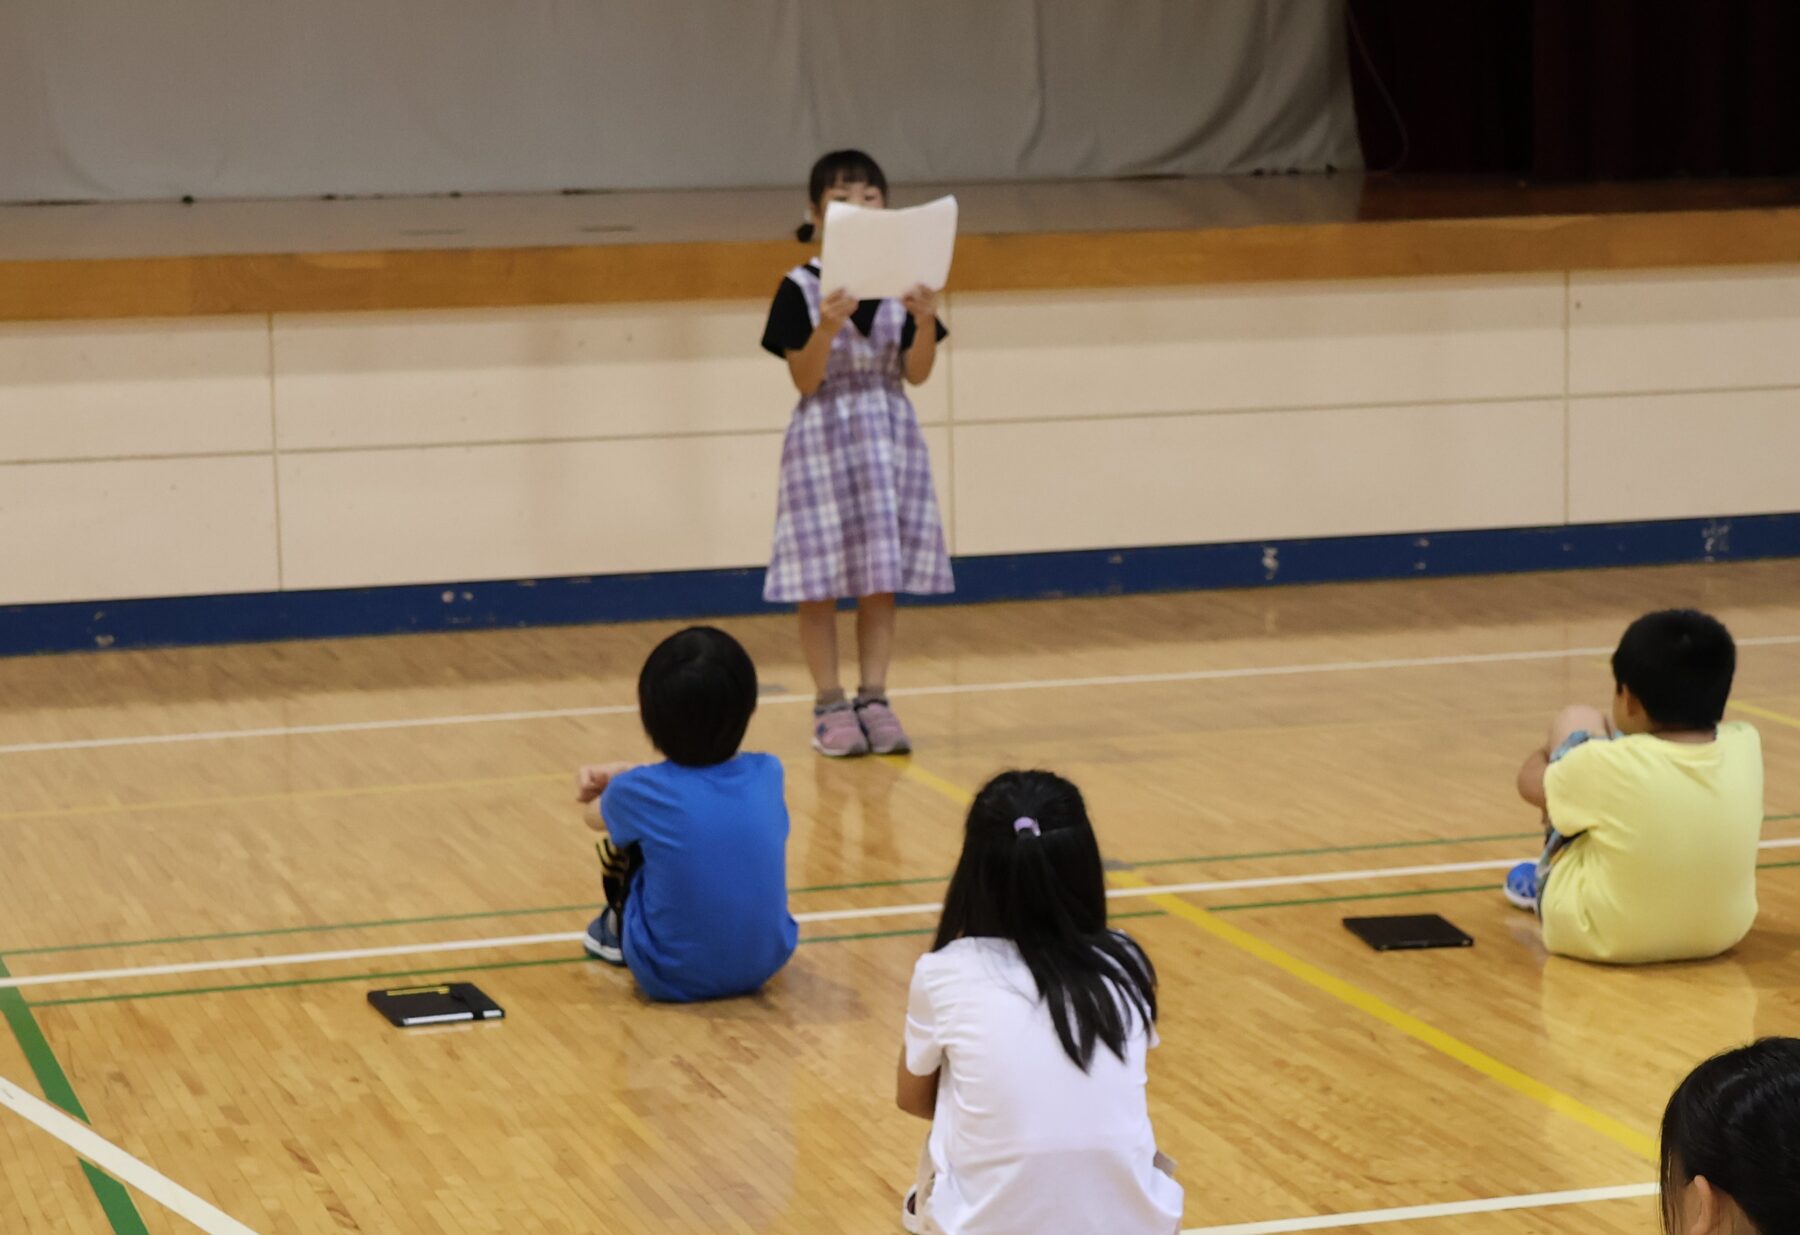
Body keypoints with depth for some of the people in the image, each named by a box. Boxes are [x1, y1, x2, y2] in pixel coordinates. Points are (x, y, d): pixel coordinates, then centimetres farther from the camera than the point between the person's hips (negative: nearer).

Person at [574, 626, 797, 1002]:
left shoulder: (641, 791, -16)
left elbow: (594, 818, 9)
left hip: (673, 978, -3)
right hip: (766, 962, 3)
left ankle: (617, 933, 38)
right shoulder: (768, 774, -6)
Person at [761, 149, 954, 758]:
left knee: (881, 578, 5)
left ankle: (874, 699, 11)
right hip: (823, 435, -3)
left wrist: (925, 322, -18)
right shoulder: (801, 288, -6)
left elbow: (918, 372, 1)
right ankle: (830, 705, 8)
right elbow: (804, 378, -9)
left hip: (889, 433, 3)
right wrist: (826, 328, -26)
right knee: (819, 583, 0)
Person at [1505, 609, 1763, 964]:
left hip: (1599, 938, -4)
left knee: (1577, 722, 8)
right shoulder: (1746, 746, -17)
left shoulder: (1609, 765, -27)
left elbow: (1531, 783, -2)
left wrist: (1543, 754, 20)